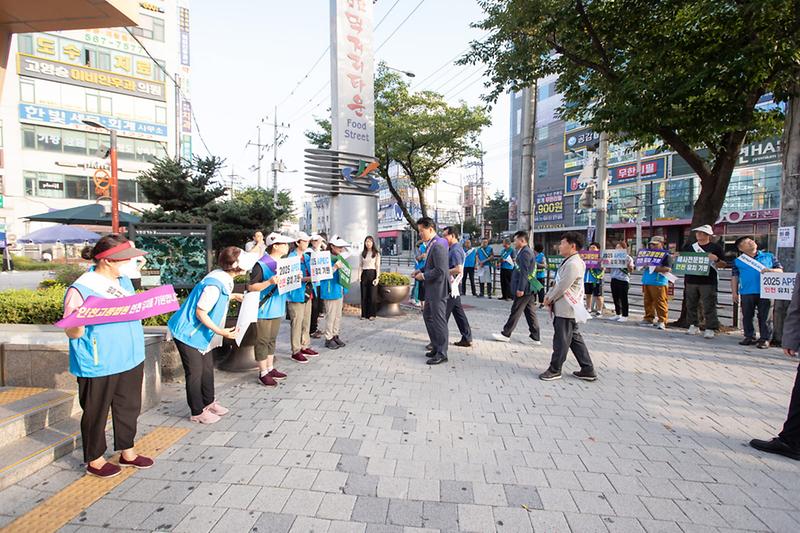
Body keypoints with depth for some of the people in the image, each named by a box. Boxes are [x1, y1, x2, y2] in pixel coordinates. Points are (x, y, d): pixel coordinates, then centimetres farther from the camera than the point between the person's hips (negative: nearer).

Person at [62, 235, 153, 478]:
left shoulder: (123, 280, 6)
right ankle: (94, 460, 33)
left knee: (129, 407, 18)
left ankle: (127, 452, 37)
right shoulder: (80, 289, -17)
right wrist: (79, 322, -33)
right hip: (99, 366, -7)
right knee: (97, 412, 13)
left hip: (130, 359, 7)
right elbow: (72, 333, -15)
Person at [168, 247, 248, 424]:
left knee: (207, 368, 18)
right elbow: (200, 313, -26)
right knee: (195, 373, 4)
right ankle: (197, 412, 19)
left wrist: (233, 296, 17)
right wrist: (221, 332, -27)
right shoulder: (215, 285, -31)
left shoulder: (222, 278, -4)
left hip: (201, 333, 9)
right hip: (189, 333, -9)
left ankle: (209, 402, 35)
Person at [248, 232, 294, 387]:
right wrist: (269, 282, -29)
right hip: (264, 310, -8)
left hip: (278, 309, 8)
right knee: (262, 342, 3)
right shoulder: (261, 264, -16)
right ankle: (263, 374, 13)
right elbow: (251, 287, -17)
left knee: (272, 340, 17)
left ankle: (270, 368, 29)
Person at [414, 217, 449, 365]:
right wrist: (421, 270, 7)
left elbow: (440, 270, -25)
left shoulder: (438, 246, -21)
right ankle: (436, 347, 32)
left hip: (438, 289, -11)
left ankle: (442, 353, 14)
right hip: (431, 289, 11)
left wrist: (423, 275, -15)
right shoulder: (432, 244, 10)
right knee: (427, 316, 19)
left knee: (439, 320, 0)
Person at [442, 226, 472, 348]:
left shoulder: (455, 250, -16)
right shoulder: (453, 249, 16)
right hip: (453, 286, 10)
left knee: (443, 314, -4)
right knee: (458, 312, 13)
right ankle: (467, 338, 20)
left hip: (451, 286, -10)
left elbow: (459, 269, -26)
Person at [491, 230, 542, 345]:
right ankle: (536, 337, 15)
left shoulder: (525, 252, -15)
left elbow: (524, 272, -21)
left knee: (515, 311, 0)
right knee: (530, 313, 11)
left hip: (524, 288, -10)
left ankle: (506, 334, 9)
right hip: (529, 288, 10)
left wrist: (520, 289, -22)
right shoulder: (526, 251, 17)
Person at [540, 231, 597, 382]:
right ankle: (588, 370, 23)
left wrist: (549, 299, -9)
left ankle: (555, 370, 14)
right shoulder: (569, 262, 14)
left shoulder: (573, 264, -20)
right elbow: (557, 283, 17)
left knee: (561, 340, 2)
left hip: (566, 309, -10)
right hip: (566, 308, 10)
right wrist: (549, 295, 4)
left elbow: (562, 287, -21)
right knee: (574, 338, 15)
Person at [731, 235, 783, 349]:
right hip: (746, 293, 1)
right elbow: (734, 277, 7)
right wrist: (734, 293, 1)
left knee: (765, 317, 2)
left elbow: (780, 270, 12)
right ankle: (749, 337, 18)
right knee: (747, 316, 7)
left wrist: (770, 270, -10)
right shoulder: (738, 261, 9)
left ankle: (765, 339, 10)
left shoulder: (769, 257, 11)